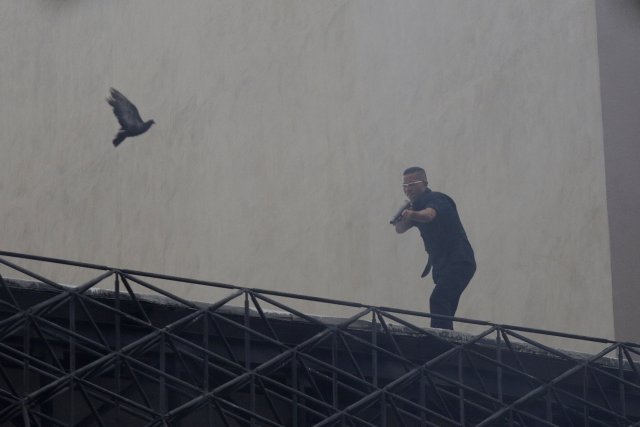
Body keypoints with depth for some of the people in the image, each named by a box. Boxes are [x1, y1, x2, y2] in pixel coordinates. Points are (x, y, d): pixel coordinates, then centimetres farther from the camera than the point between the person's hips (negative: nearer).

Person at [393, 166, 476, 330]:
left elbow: (429, 215, -37)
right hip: (441, 264, 10)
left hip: (459, 262, -10)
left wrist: (412, 215, -56)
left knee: (438, 301, -26)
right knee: (444, 310, 10)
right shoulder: (416, 205, 13)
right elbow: (400, 229, 7)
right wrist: (401, 217, -13)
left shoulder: (436, 199, -14)